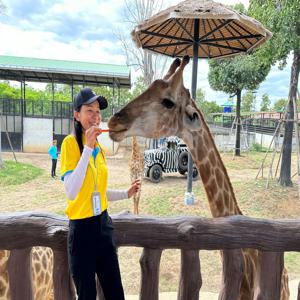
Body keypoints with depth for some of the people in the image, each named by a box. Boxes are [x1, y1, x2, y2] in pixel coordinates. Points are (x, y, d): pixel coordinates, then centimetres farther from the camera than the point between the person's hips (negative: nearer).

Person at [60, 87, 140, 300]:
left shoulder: (100, 148, 6)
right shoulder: (70, 143, -13)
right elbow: (71, 192, -26)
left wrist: (126, 194, 10)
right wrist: (88, 147, -26)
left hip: (103, 224, 6)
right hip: (82, 228, -6)